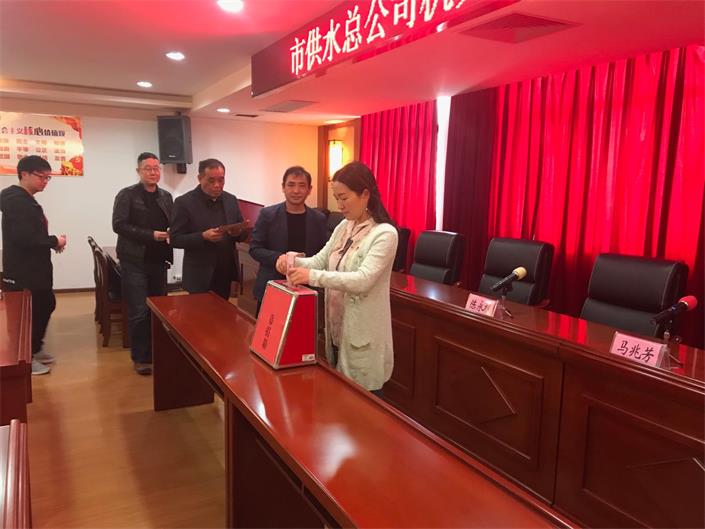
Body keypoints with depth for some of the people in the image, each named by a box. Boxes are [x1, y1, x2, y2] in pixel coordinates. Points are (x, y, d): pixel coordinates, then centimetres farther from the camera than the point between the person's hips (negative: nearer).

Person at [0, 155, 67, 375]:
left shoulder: (27, 200, 15)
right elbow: (23, 237, -27)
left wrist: (51, 242, 2)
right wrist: (54, 241, -16)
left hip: (34, 267, 10)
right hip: (22, 270, -10)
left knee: (45, 305, 18)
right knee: (29, 312, 0)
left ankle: (33, 349, 32)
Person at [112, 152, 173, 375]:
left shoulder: (166, 196, 12)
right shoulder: (127, 195, -4)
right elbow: (118, 225, -13)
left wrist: (170, 235, -7)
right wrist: (150, 235, -19)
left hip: (159, 261, 5)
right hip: (135, 262, -5)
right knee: (139, 312, -3)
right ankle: (140, 358, 11)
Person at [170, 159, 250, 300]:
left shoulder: (231, 200, 7)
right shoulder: (184, 202, -7)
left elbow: (243, 234, 11)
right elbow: (175, 239, -9)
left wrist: (237, 232, -12)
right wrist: (203, 236, -23)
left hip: (226, 273, 4)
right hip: (200, 277, -4)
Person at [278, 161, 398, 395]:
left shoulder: (385, 233, -17)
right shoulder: (343, 227, 8)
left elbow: (363, 280, -27)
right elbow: (320, 261, 8)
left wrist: (313, 276, -32)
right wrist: (294, 262, -13)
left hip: (363, 334, -7)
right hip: (336, 327, 8)